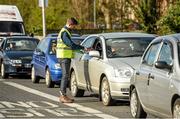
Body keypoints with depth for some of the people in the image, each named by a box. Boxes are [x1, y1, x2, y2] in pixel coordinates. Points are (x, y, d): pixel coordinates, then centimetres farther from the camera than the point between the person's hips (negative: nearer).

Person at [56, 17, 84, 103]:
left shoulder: (65, 31, 19)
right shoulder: (64, 32, -15)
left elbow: (69, 45, 23)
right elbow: (71, 44, -21)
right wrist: (83, 48, -17)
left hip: (66, 57, 11)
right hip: (64, 57, -11)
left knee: (65, 76, 12)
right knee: (65, 76, -11)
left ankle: (62, 95, 15)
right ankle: (63, 96, -12)